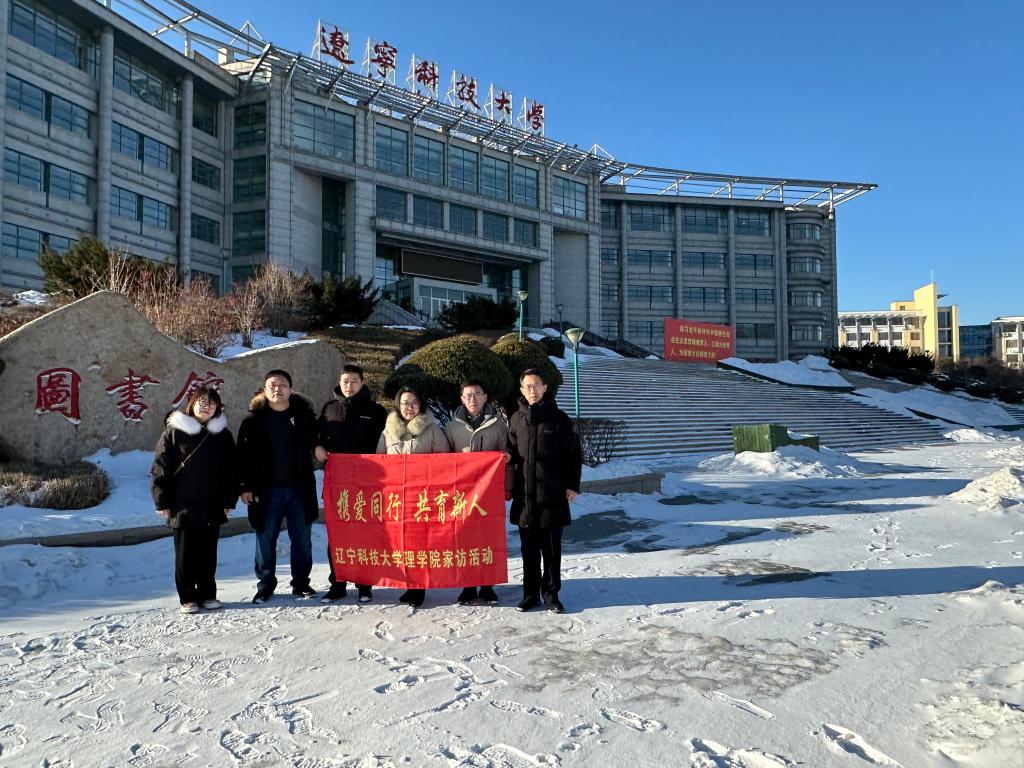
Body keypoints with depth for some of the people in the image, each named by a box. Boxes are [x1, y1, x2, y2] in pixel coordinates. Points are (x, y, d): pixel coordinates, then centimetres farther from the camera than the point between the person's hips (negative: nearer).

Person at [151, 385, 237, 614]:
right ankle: (188, 597, 16)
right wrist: (163, 501, -6)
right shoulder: (174, 432, -1)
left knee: (208, 554, 9)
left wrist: (229, 500, 6)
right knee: (185, 555, 5)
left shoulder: (223, 435, 8)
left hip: (212, 509, 3)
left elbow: (231, 470, 10)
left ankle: (208, 595, 21)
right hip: (183, 507, -2)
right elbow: (160, 468, -2)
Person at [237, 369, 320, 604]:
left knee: (302, 540, 8)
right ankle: (266, 585, 21)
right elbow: (244, 454, -1)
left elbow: (315, 442, 18)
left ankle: (301, 583, 22)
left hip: (299, 489, 1)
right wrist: (245, 486, -5)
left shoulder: (303, 415, 4)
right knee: (266, 539, 6)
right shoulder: (254, 419, 0)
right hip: (267, 491, -1)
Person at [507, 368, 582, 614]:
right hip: (524, 495, 2)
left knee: (552, 549, 5)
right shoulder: (516, 419, 7)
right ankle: (531, 593, 20)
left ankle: (551, 594, 16)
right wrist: (510, 486, 6)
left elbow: (574, 453, 2)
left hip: (553, 495, -2)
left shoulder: (558, 418, 0)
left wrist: (572, 485, -3)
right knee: (529, 549, 9)